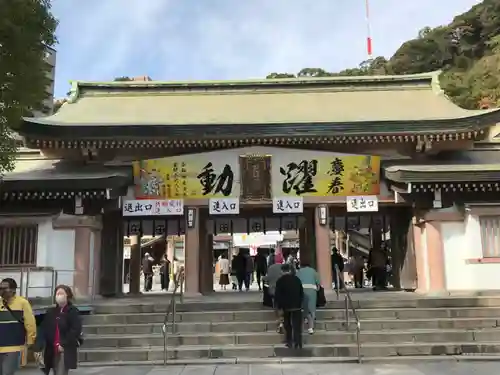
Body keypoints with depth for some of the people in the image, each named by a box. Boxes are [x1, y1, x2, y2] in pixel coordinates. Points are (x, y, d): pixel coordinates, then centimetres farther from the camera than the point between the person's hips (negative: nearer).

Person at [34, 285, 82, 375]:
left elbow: (76, 330, -13)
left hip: (66, 351, -5)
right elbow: (43, 330, 5)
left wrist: (64, 344, -16)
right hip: (52, 351, 5)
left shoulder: (73, 311, -5)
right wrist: (39, 347, -4)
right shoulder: (50, 312, 9)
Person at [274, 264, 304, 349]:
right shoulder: (297, 279, 2)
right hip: (297, 306, 1)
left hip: (286, 306, -1)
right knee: (297, 326, 2)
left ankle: (289, 342, 14)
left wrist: (279, 306, 2)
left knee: (288, 325, 14)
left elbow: (277, 295, -7)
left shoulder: (280, 281, -6)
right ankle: (297, 344, -5)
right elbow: (302, 293, 7)